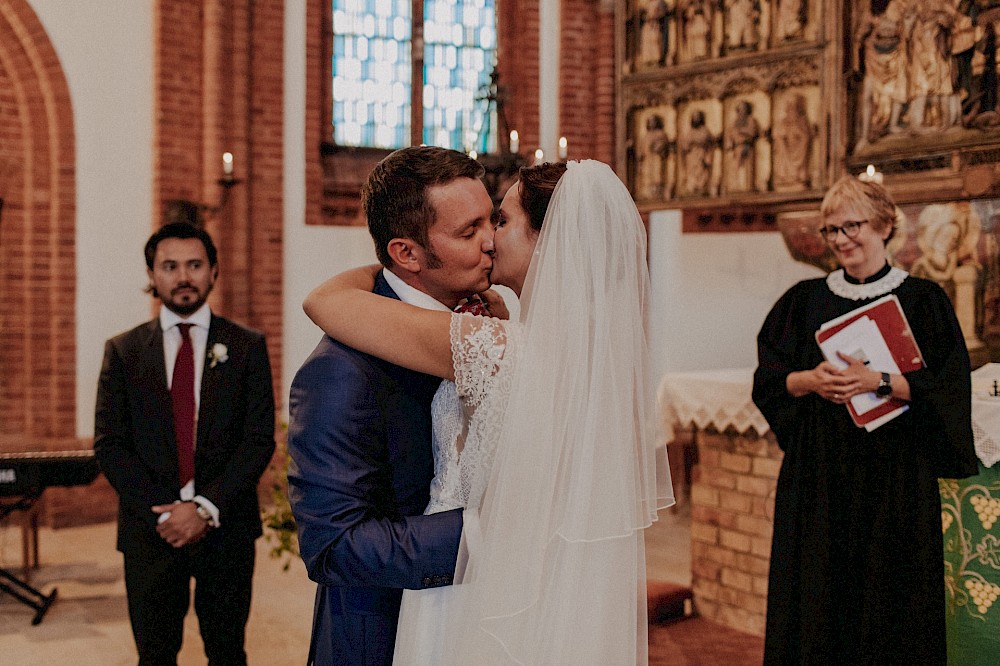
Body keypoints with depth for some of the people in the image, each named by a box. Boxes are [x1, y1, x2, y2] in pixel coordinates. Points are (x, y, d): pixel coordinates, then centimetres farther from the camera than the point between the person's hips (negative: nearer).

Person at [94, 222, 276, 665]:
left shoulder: (247, 347, 1)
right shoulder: (122, 351, 4)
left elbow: (259, 440, -4)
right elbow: (109, 444, -1)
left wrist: (207, 508, -14)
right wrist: (160, 513, -12)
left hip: (226, 528, 0)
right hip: (150, 529, 1)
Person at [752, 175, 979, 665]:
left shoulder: (922, 300, 1)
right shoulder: (804, 301, 9)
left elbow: (946, 386, -6)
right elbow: (768, 379, 6)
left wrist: (878, 381, -19)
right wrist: (810, 380, -14)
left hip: (894, 475, -2)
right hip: (817, 473, 2)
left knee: (889, 600, 1)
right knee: (817, 596, 4)